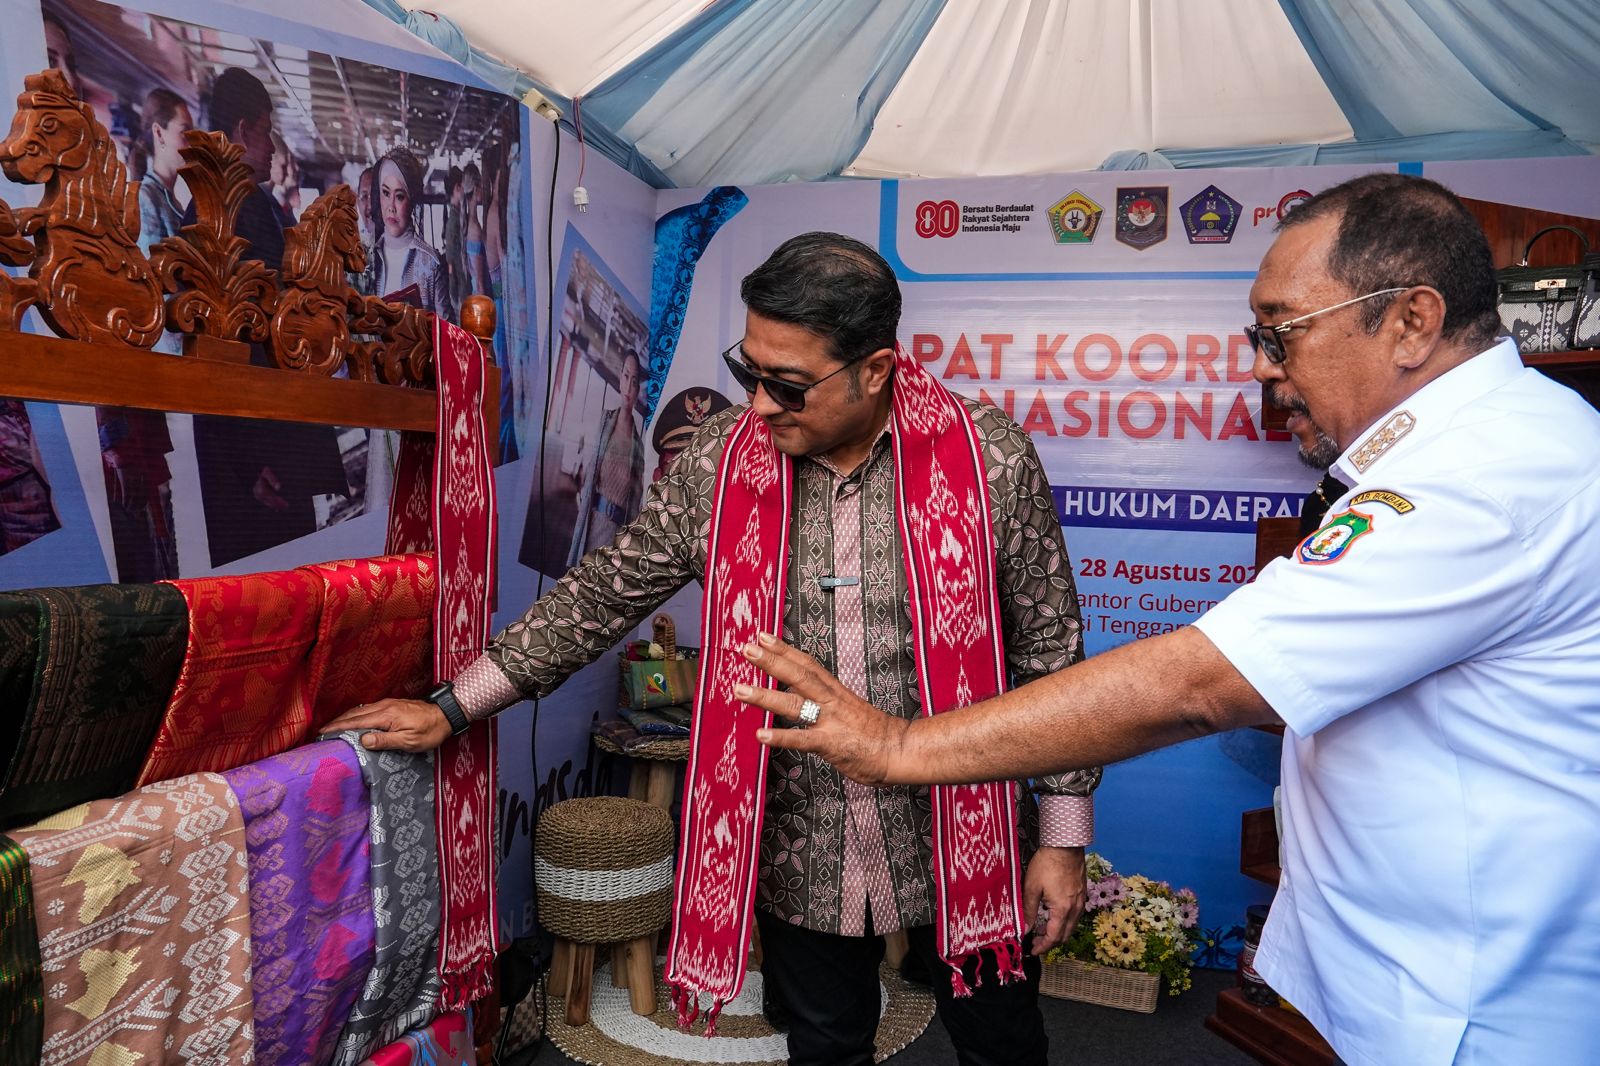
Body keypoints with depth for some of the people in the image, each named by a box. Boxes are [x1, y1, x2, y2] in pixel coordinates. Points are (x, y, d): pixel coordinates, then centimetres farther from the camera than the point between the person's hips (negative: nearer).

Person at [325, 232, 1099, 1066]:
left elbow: (1049, 651, -7)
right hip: (799, 854, 2)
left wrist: (1063, 837, -4)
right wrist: (453, 705, 2)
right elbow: (604, 593, 1)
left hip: (960, 848, -1)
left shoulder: (991, 460, -14)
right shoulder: (717, 465, -7)